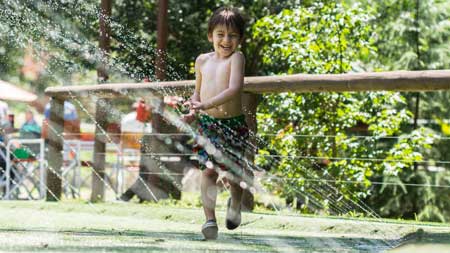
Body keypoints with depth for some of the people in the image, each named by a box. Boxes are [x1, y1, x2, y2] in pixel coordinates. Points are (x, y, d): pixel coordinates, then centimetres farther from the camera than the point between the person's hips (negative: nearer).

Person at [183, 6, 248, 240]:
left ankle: (235, 203, 38)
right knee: (208, 171, -12)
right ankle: (210, 219, -9)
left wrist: (206, 104, -32)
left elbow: (235, 89, -24)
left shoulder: (236, 58, -9)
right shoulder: (202, 60, 8)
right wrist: (193, 112, 2)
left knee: (232, 174, 7)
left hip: (233, 124, -3)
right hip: (208, 125, 3)